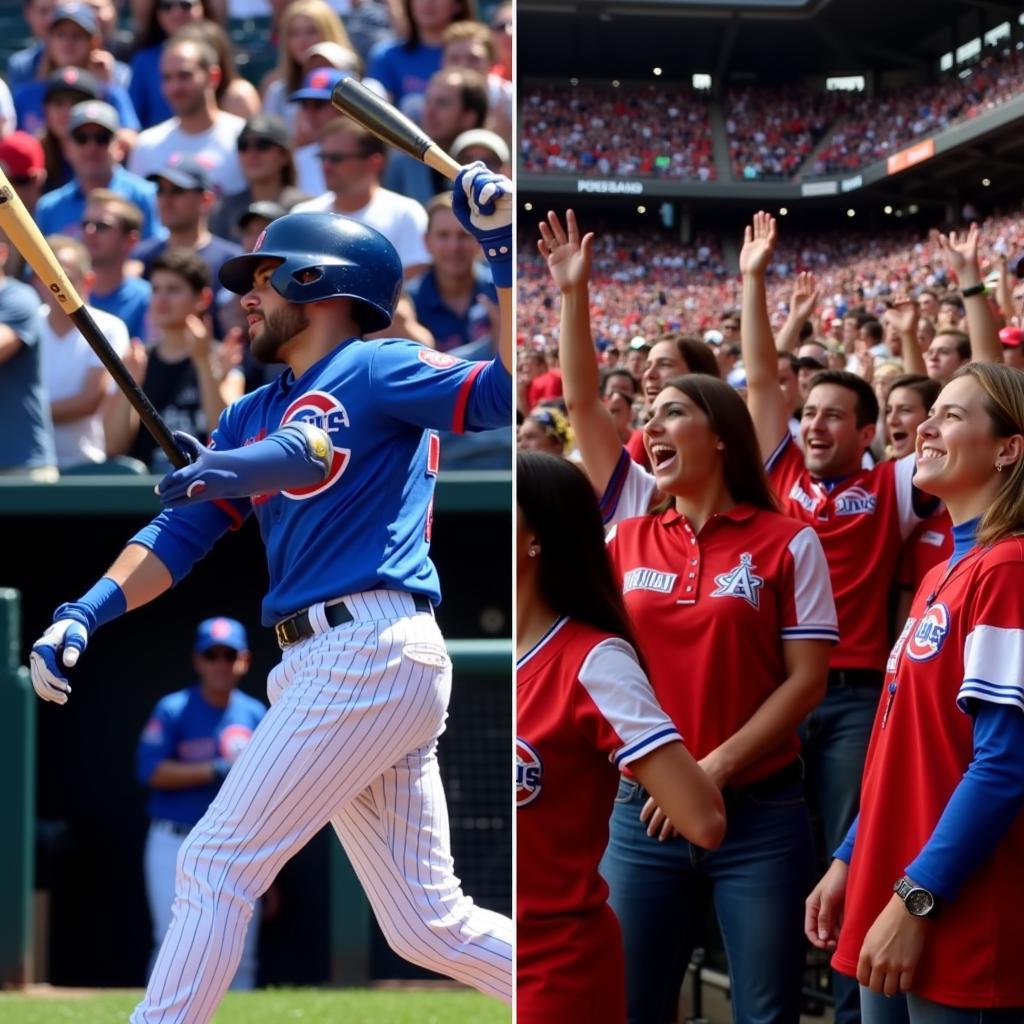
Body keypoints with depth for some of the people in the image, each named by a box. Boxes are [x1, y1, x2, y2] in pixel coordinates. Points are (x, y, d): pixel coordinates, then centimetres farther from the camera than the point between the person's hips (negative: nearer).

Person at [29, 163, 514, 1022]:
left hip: (368, 653, -9)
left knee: (218, 863, -7)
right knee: (429, 925, 7)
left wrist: (504, 257, -20)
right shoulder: (251, 417, 24)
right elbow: (181, 531, 17)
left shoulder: (374, 370, 0)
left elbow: (506, 392, -13)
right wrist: (86, 614, 3)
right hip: (322, 665, 9)